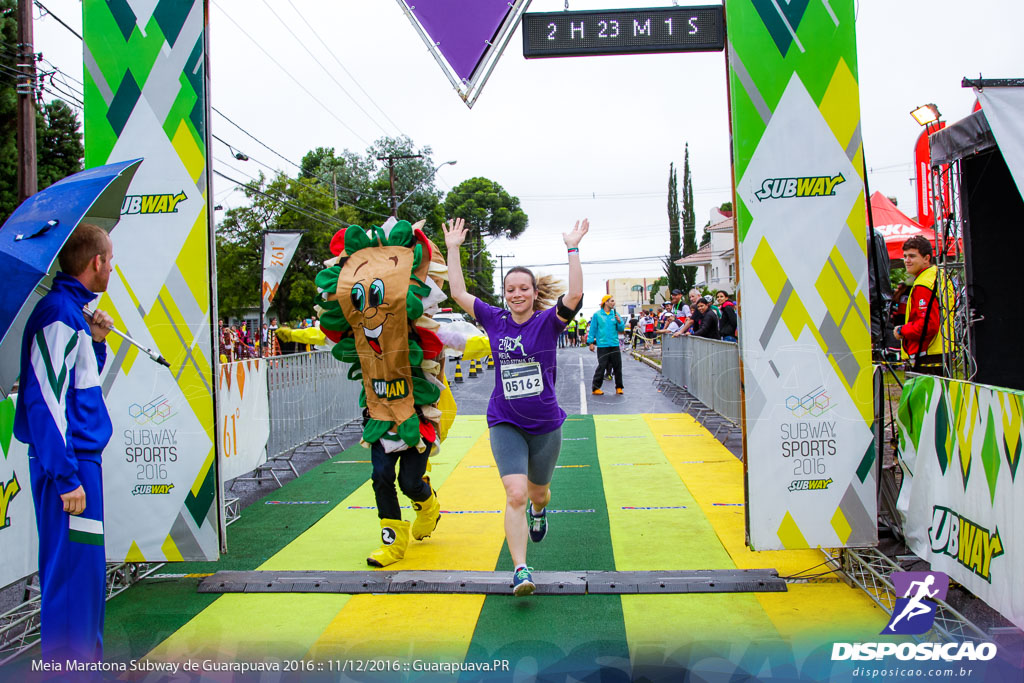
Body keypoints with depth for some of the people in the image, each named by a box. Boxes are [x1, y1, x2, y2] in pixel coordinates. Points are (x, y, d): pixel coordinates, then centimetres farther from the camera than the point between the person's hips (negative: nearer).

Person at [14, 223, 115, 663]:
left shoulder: (73, 309, 13)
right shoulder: (58, 313, -16)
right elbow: (44, 399, -21)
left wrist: (95, 343, 6)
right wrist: (66, 477, -21)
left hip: (81, 458, 10)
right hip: (68, 464, -10)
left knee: (82, 569, 17)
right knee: (74, 571, -4)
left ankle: (87, 659, 29)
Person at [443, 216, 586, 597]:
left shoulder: (548, 322, -7)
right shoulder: (495, 321, 0)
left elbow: (575, 296, -24)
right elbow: (458, 293, 2)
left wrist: (573, 249, -27)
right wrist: (453, 249, 0)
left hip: (545, 425, 0)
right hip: (505, 423, 0)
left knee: (538, 492, 20)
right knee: (515, 495, -16)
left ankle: (538, 512, 57)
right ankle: (521, 570, -8)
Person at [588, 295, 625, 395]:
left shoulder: (615, 314, 9)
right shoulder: (597, 315, 0)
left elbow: (621, 329, 9)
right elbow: (592, 329, 2)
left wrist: (619, 321, -10)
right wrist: (590, 342, -1)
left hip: (614, 345, 4)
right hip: (602, 345, -4)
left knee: (618, 366, 4)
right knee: (601, 367, -6)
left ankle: (618, 387, 16)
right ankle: (595, 388, 2)